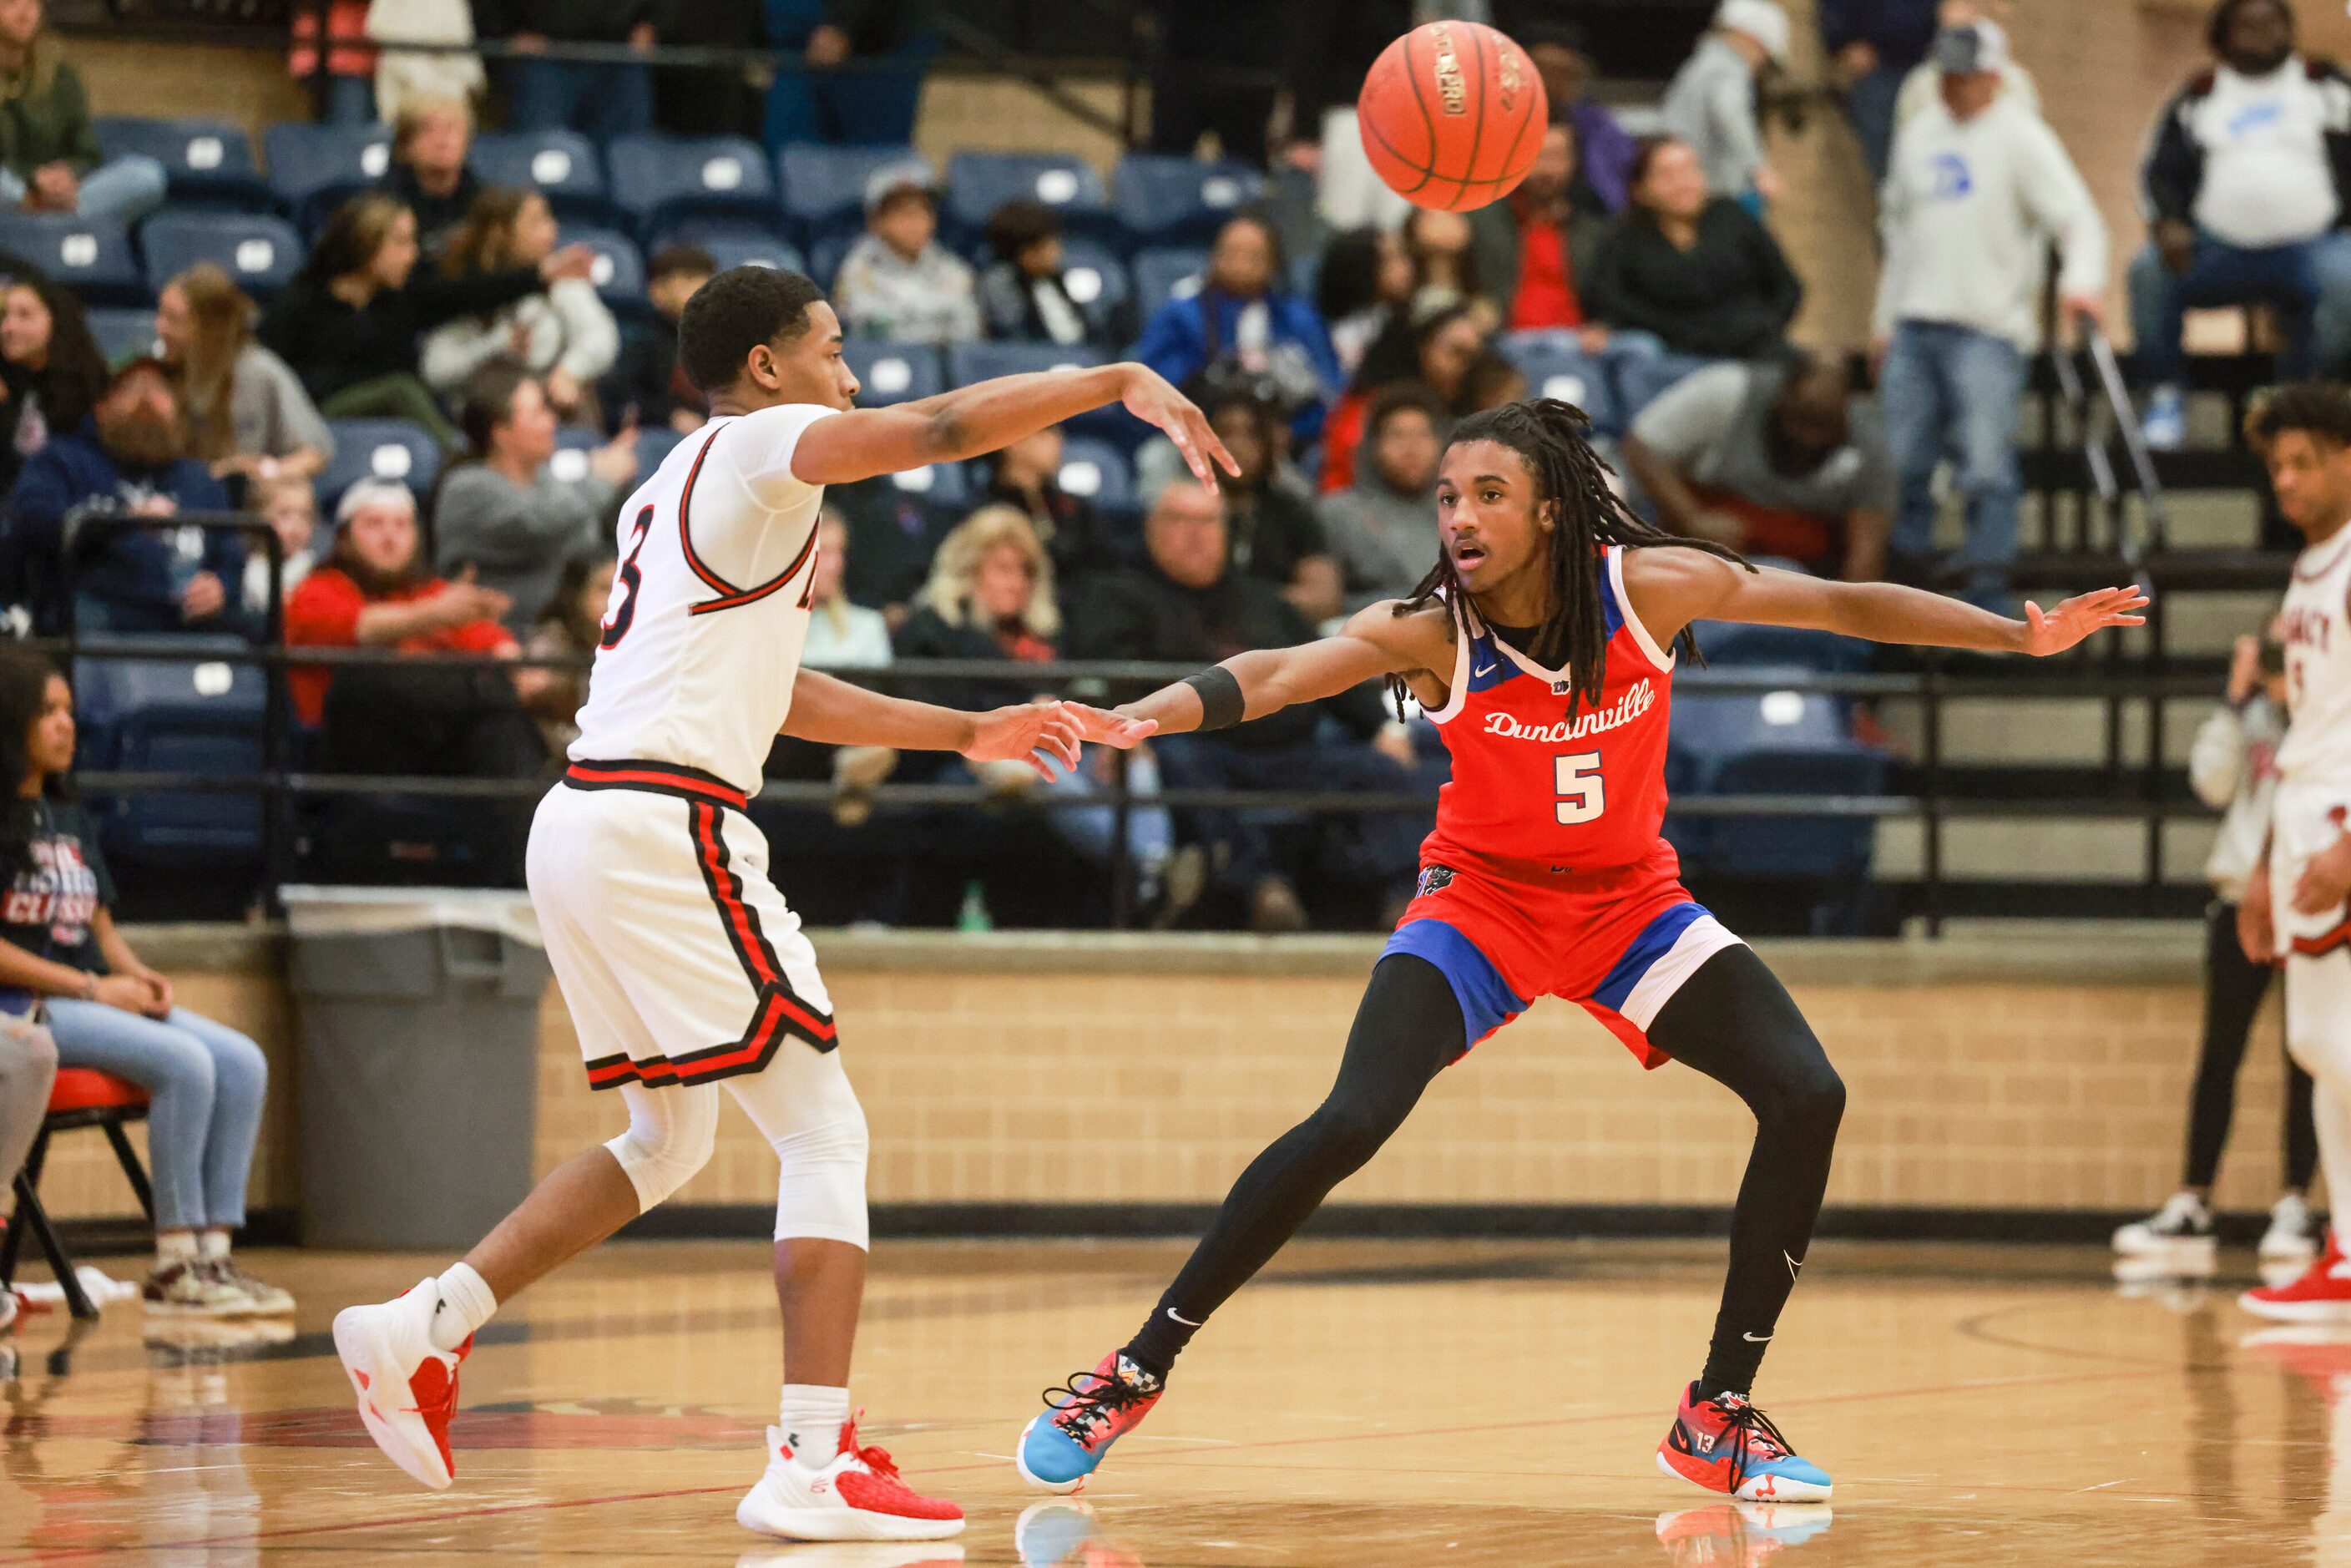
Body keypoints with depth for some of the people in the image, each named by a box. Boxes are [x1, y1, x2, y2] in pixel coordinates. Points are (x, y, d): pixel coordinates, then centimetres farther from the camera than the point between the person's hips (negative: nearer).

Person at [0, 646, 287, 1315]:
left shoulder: (70, 818, 19)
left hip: (95, 999, 9)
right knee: (183, 1063, -27)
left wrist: (138, 976, -1)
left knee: (241, 1062, -10)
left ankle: (212, 1251, -13)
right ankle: (173, 1264, -21)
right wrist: (93, 988, -16)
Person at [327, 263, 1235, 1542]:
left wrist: (965, 734, 30)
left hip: (584, 822, 9)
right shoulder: (759, 444, -2)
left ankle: (419, 1329, 18)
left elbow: (769, 692, 30)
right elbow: (943, 427, -15)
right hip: (666, 824, -9)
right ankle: (814, 1465, -14)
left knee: (667, 1143, 23)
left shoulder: (676, 492, 25)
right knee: (825, 1132, -6)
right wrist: (1120, 383, -6)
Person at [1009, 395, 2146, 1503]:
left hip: (1629, 901, 3)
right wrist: (1138, 715, -57)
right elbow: (1283, 671, -38)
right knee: (1349, 1124, -23)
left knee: (1807, 1099, -12)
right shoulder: (1429, 634, -22)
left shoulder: (1653, 588, -16)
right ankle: (1134, 1374, -11)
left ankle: (1717, 1416, 2)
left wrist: (2023, 635, -6)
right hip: (1483, 902, -3)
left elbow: (1844, 606, -5)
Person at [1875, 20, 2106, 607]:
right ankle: (1904, 575, 16)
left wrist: (2081, 278, -31)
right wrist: (1885, 321, 21)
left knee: (1986, 465, -12)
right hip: (1913, 326, 6)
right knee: (1901, 464, 6)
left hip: (1988, 328, -6)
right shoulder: (1917, 138, 16)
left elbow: (2078, 217, -12)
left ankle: (1987, 592, -7)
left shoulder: (2020, 137, -3)